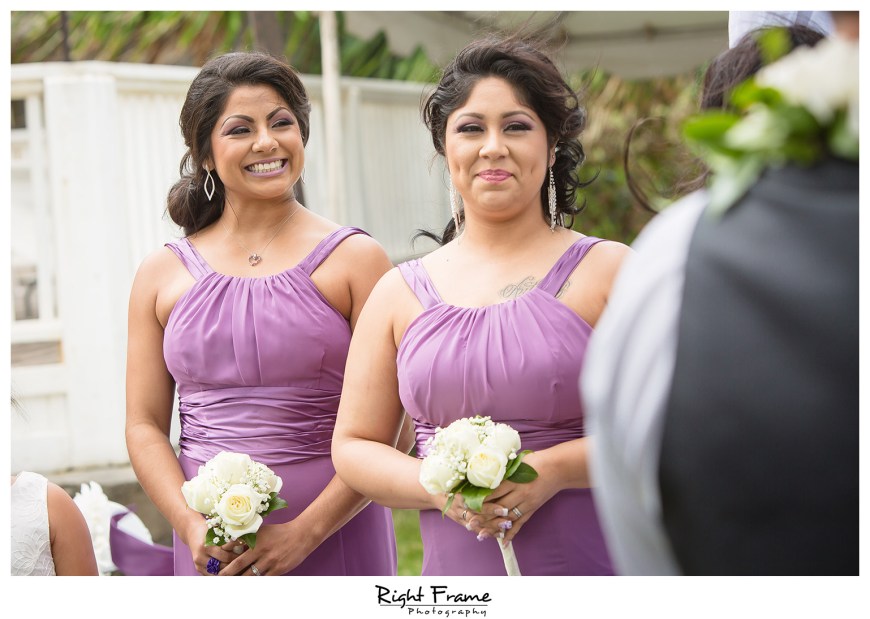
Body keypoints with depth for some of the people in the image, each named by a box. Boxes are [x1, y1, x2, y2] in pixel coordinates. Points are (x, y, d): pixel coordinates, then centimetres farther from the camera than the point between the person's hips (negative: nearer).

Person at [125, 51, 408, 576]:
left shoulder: (355, 259, -2)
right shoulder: (163, 274, 6)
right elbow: (145, 425, 6)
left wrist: (303, 532, -14)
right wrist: (192, 526, -9)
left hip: (335, 533, -2)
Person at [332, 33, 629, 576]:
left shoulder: (608, 271, -3)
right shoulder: (399, 293, 6)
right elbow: (354, 445, 8)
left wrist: (552, 470, -17)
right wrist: (439, 487, -10)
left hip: (593, 566, -2)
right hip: (454, 570, 2)